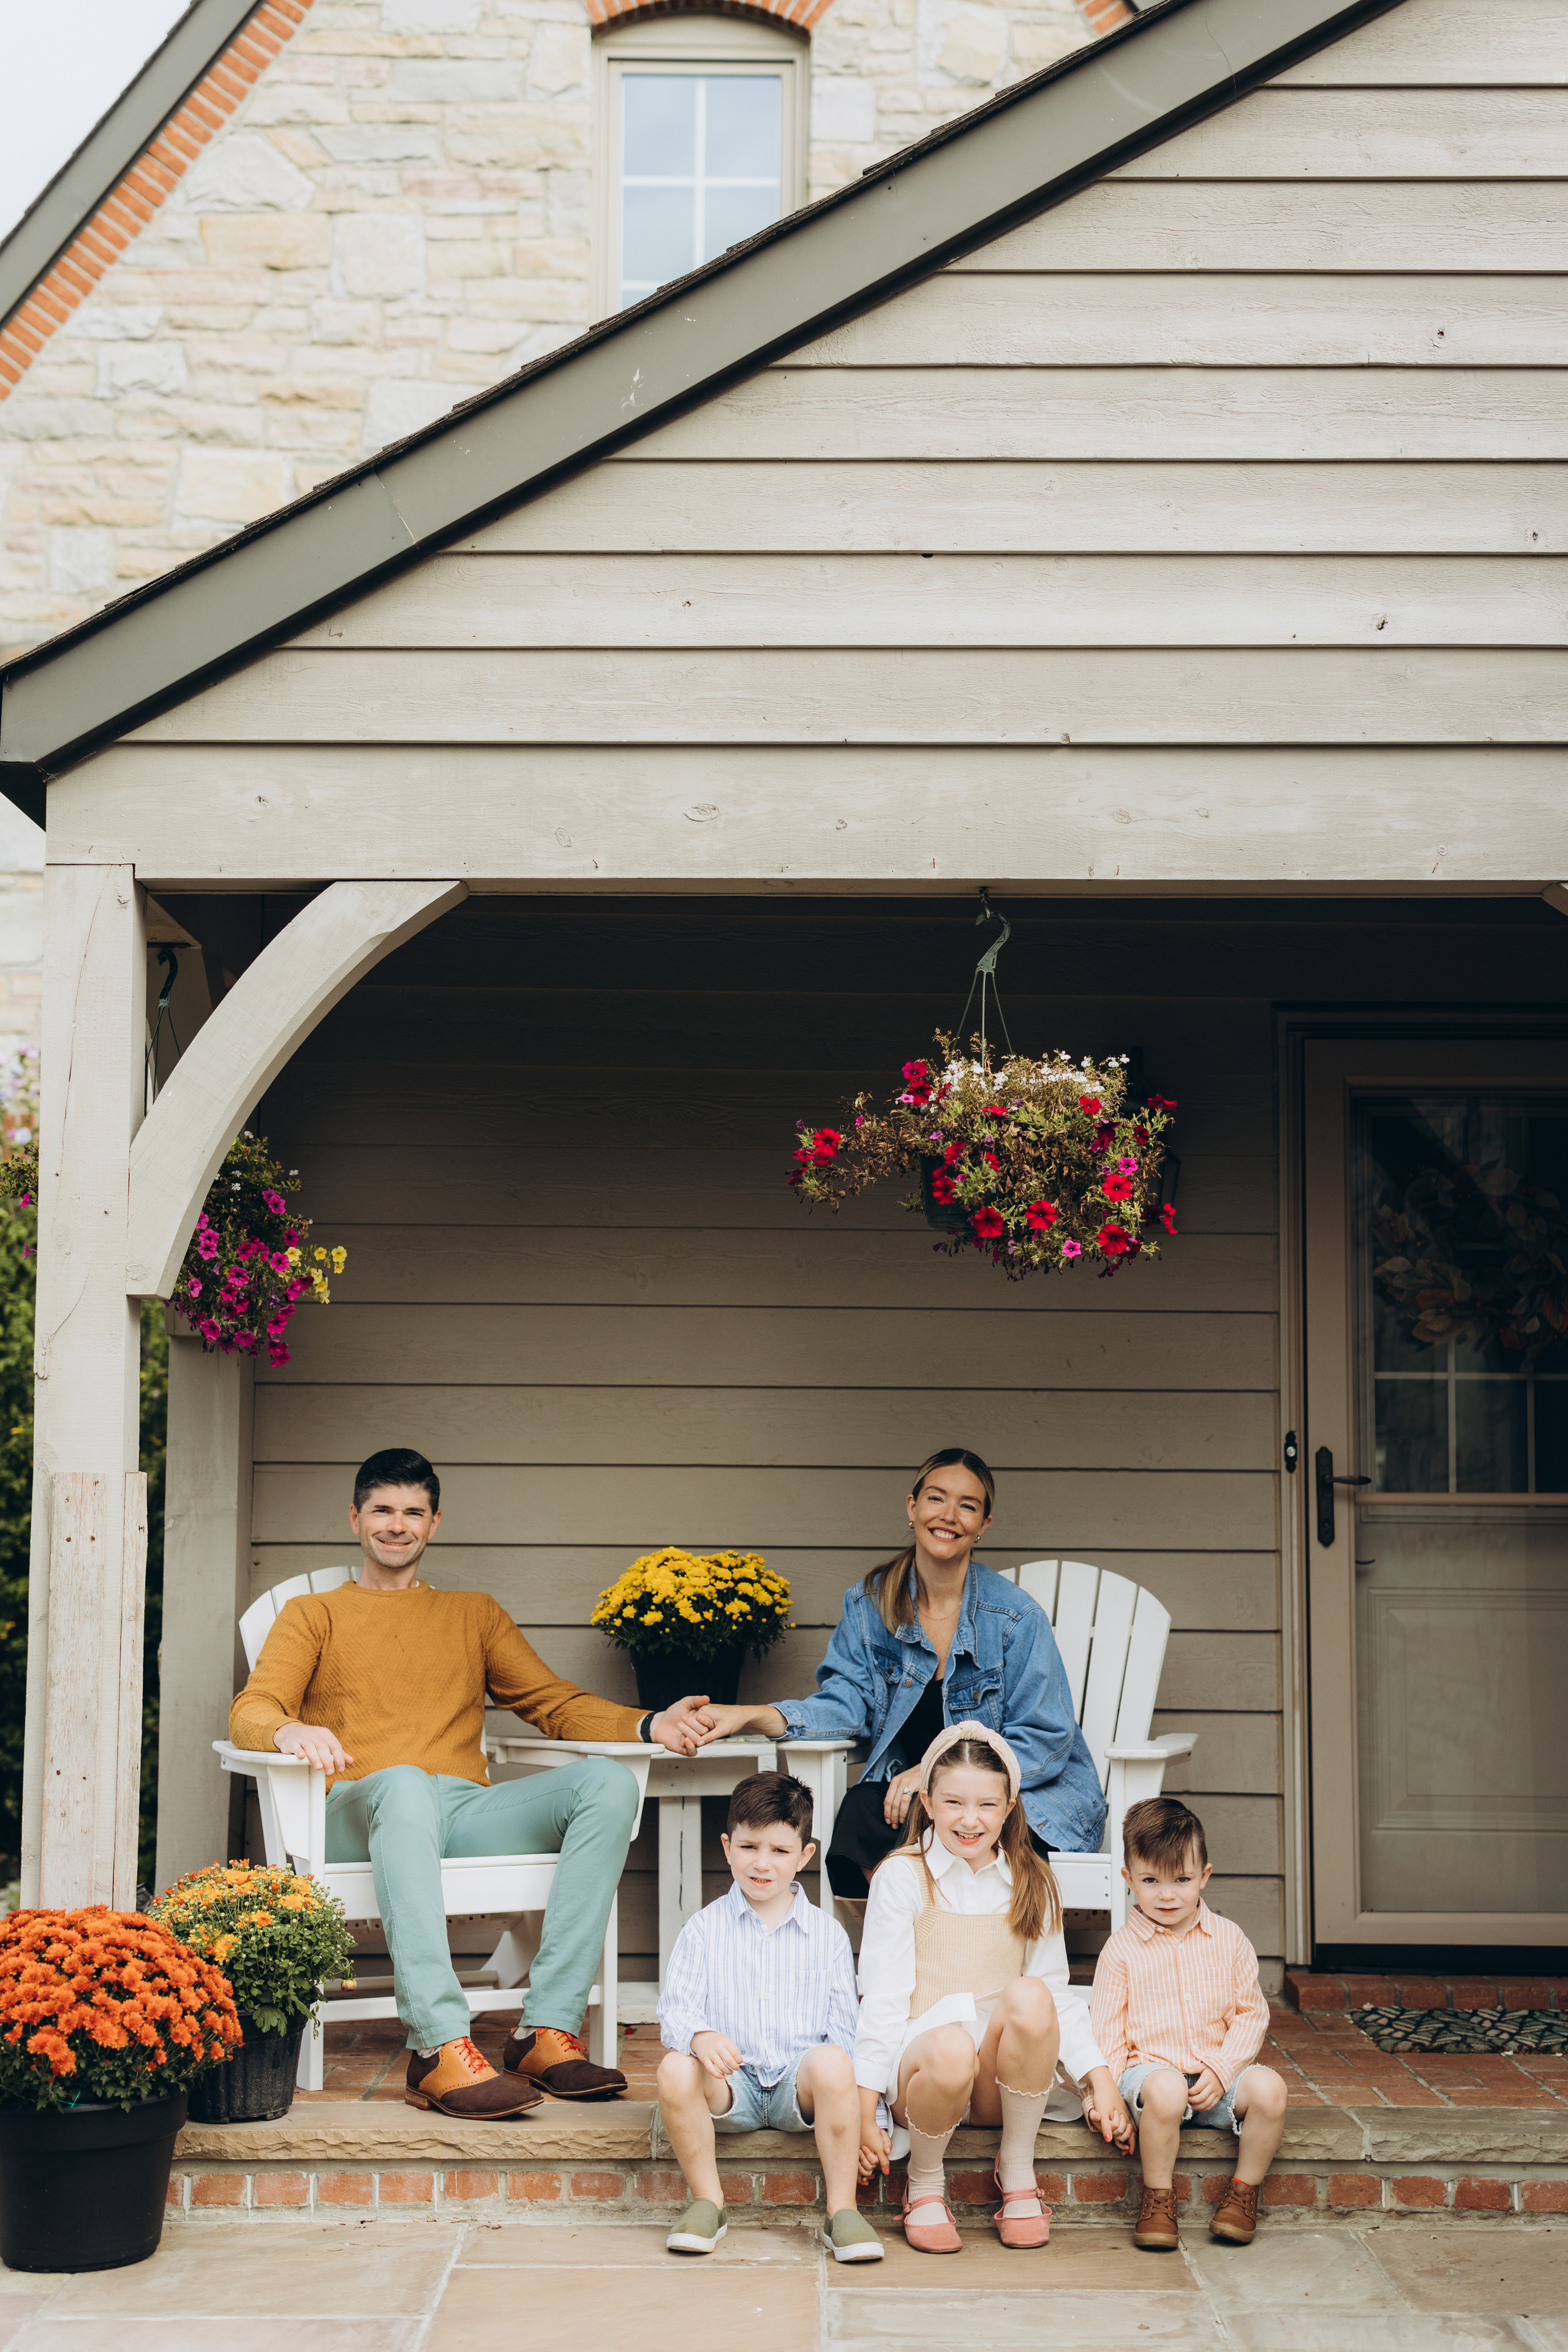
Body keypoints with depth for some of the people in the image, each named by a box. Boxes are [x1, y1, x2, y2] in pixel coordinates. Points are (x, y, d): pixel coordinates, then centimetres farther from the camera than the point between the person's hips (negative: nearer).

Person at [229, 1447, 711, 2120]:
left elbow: (556, 1704, 23)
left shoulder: (475, 1614, 31)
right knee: (404, 1785, -41)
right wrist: (289, 1731, -21)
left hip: (466, 1811, 3)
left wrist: (648, 1726, 3)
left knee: (608, 1782, -25)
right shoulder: (314, 1614, 22)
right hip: (359, 1814, -3)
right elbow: (250, 1712, 5)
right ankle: (440, 2051, -48)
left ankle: (549, 2032, -32)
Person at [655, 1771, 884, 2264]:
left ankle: (842, 2210, -20)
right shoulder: (703, 1929, 7)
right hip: (731, 2082, 0)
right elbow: (675, 2010, -2)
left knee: (831, 2063, -33)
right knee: (675, 2070, -31)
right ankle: (707, 2201, -10)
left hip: (800, 2083, 0)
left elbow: (843, 2029, 7)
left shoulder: (828, 1935, 9)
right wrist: (699, 2036, -26)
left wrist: (855, 2108, -5)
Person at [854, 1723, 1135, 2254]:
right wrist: (865, 2113, -8)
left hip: (1002, 2079, 2)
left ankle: (1017, 2169, -13)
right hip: (919, 2060, -2)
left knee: (1029, 1995, -31)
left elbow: (1057, 1993, 14)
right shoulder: (902, 1878, 1)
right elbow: (882, 1995, -3)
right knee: (952, 2048, -39)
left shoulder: (1031, 1884, 12)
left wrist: (1101, 2081, 0)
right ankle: (925, 2183, -8)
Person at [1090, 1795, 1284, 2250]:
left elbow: (1252, 2015, 5)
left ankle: (1244, 2191, -5)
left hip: (1218, 2073, 2)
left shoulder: (1229, 1940, 5)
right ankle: (1157, 2197, -15)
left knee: (1268, 2087, -27)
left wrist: (1221, 2070, -9)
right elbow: (1107, 2028, 1)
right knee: (1165, 2091, -37)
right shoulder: (1122, 1950, 0)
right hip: (1150, 2068, -2)